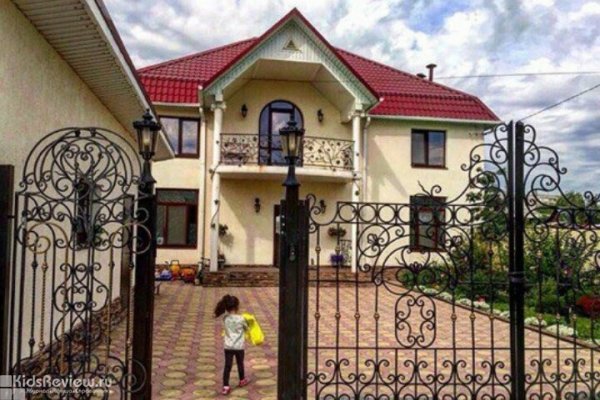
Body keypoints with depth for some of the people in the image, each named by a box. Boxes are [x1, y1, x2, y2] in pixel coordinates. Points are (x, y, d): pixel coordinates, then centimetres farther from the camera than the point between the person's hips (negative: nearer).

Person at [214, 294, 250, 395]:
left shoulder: (225, 318, -6)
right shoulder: (241, 319, -16)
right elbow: (246, 328, 3)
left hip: (228, 346, 2)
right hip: (239, 346, -2)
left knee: (227, 366, 4)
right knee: (240, 364, 20)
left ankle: (225, 386, -1)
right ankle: (242, 380, 40)